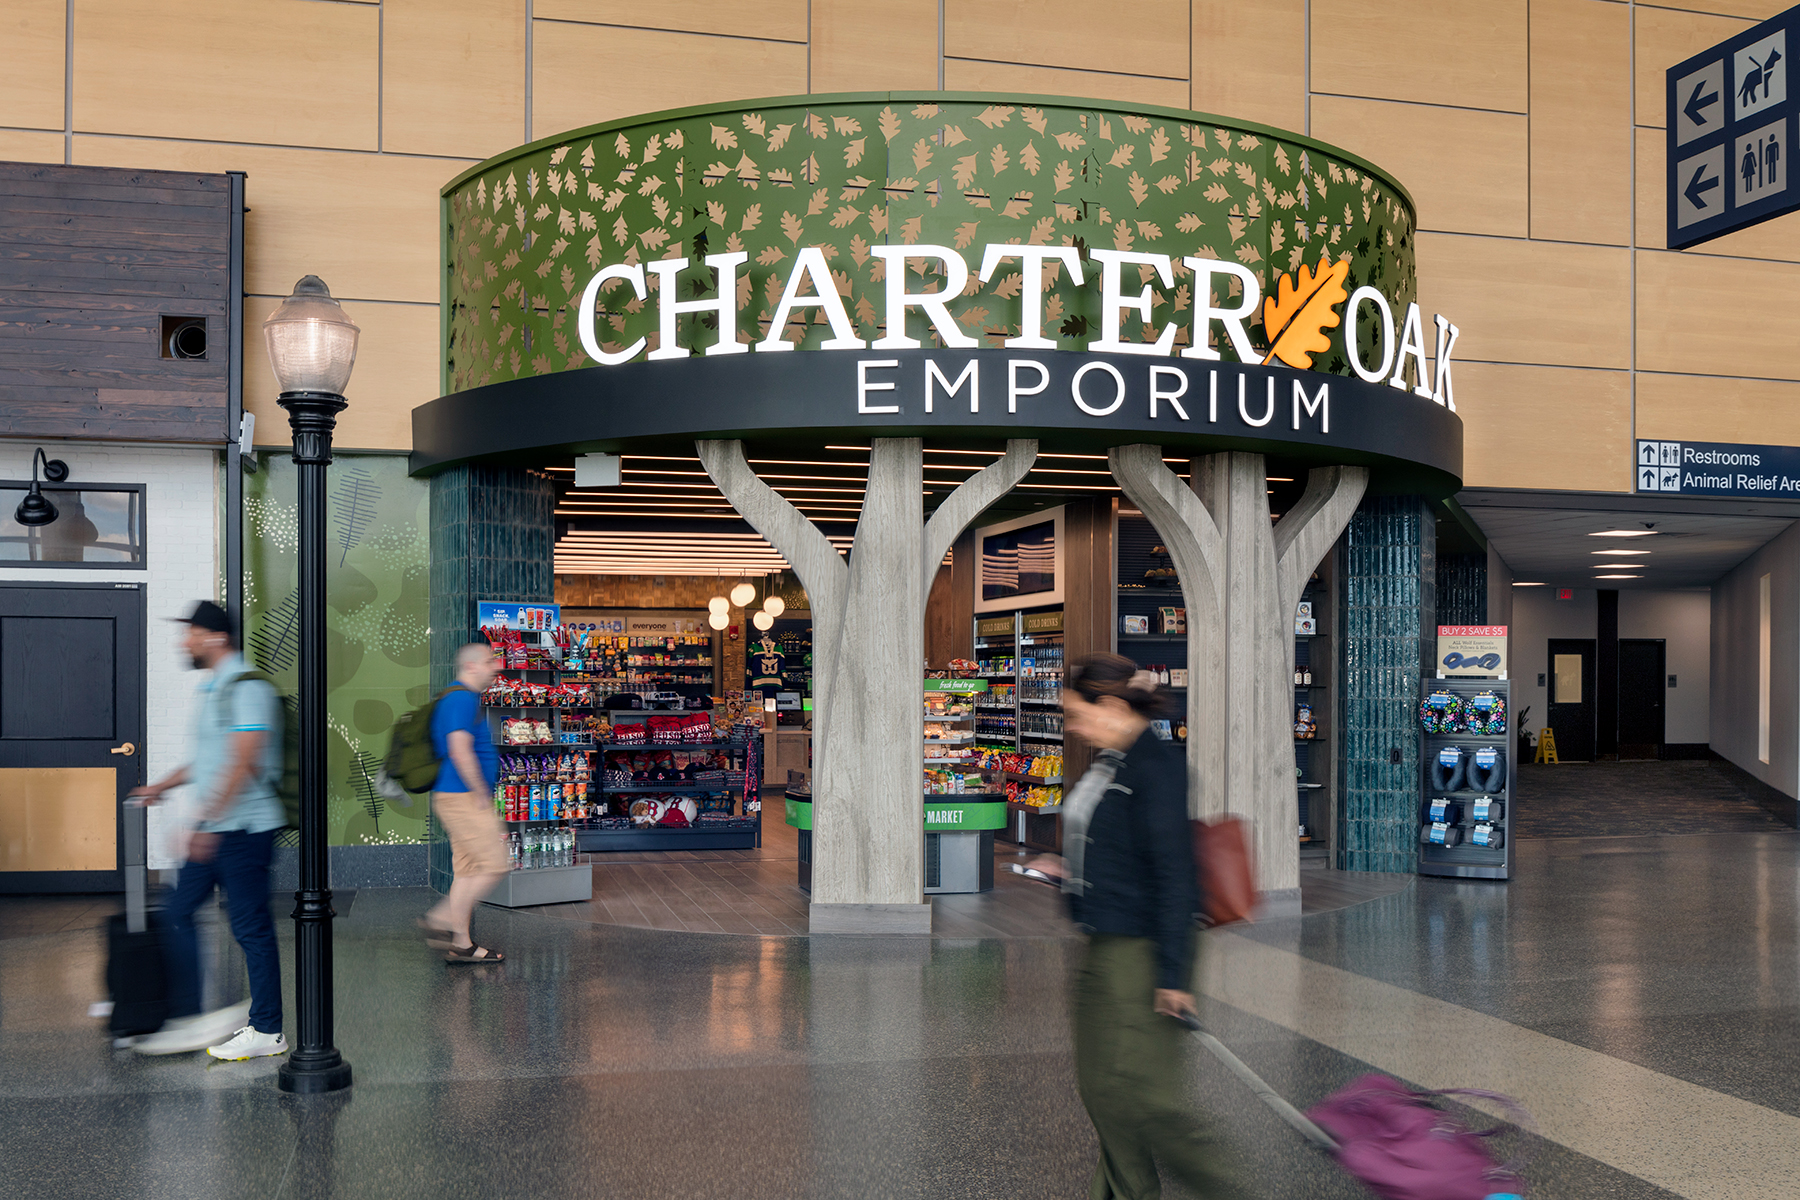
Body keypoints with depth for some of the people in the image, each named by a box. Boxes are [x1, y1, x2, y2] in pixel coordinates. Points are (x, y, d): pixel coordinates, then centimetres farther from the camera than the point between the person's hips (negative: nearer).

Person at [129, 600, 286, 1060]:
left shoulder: (247, 688, -15)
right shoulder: (213, 689, 17)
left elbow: (242, 764, -23)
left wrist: (204, 820, -25)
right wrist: (162, 786, 27)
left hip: (243, 828, -10)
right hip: (212, 831, 10)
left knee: (251, 927, -3)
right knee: (177, 914, 9)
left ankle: (267, 1031, 6)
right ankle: (190, 1020, 16)